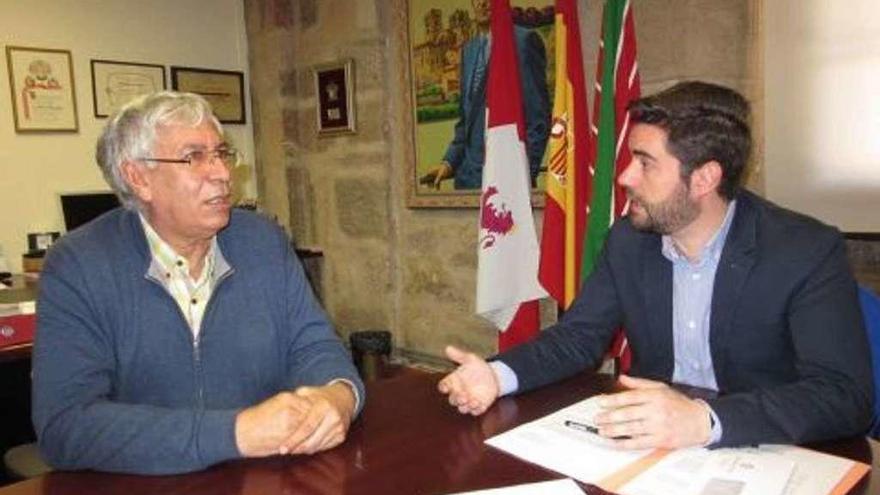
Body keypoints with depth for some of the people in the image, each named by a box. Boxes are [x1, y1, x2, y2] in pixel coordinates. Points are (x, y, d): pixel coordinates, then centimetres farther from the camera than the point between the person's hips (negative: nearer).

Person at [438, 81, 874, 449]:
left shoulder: (810, 252, -14)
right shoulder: (628, 240, -2)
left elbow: (846, 395, -21)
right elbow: (579, 335, 4)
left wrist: (705, 420, -37)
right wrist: (499, 374, -15)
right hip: (647, 446, 3)